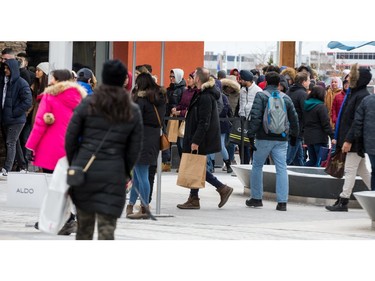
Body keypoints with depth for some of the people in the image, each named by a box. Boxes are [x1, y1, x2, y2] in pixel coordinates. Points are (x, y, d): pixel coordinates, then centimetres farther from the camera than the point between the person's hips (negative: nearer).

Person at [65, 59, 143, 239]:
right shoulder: (133, 112, 2)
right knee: (107, 227, -2)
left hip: (84, 169, 1)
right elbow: (134, 149, 5)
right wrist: (125, 172, 20)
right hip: (113, 174, -1)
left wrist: (72, 164, 14)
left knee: (84, 222, 15)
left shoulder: (87, 104, -2)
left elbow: (70, 138, -1)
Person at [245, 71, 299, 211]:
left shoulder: (261, 96, -4)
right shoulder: (286, 98, 9)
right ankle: (282, 201, -6)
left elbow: (255, 117, -12)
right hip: (281, 139, 3)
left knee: (257, 166, 12)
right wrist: (294, 135, 28)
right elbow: (294, 118, 15)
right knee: (281, 168, 0)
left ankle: (256, 198, 16)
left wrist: (251, 135, -10)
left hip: (264, 138, -3)